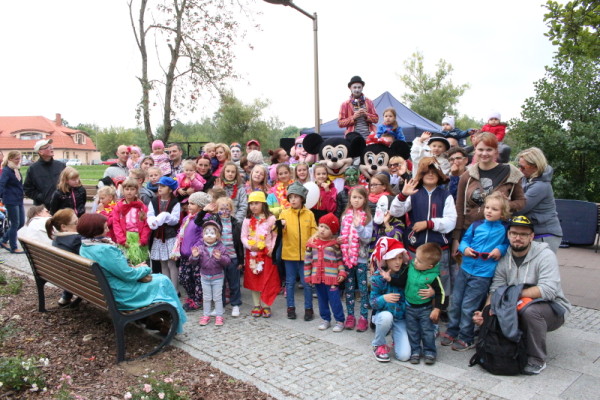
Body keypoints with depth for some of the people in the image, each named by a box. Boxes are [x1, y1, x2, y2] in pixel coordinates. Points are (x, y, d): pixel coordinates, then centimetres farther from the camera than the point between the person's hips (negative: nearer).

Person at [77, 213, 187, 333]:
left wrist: (134, 268, 0)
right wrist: (145, 269, -5)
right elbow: (128, 275, -24)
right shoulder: (104, 250, -31)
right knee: (163, 281, 7)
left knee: (158, 277, 22)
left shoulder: (84, 247, 0)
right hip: (123, 295, -10)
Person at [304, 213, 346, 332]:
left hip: (331, 277, -3)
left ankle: (340, 321, 14)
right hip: (317, 277, 4)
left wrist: (342, 273, -8)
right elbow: (307, 260, 6)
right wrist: (307, 275, 6)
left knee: (334, 300, 1)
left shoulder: (335, 244, -4)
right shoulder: (312, 243, 2)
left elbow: (340, 259, 0)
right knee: (322, 299, 14)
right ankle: (325, 319, 28)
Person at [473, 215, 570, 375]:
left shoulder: (545, 255, -16)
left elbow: (548, 290, -28)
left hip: (553, 308, -5)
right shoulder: (504, 258, -1)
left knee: (530, 310, -34)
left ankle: (537, 360, -13)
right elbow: (495, 290, -6)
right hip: (518, 308, 5)